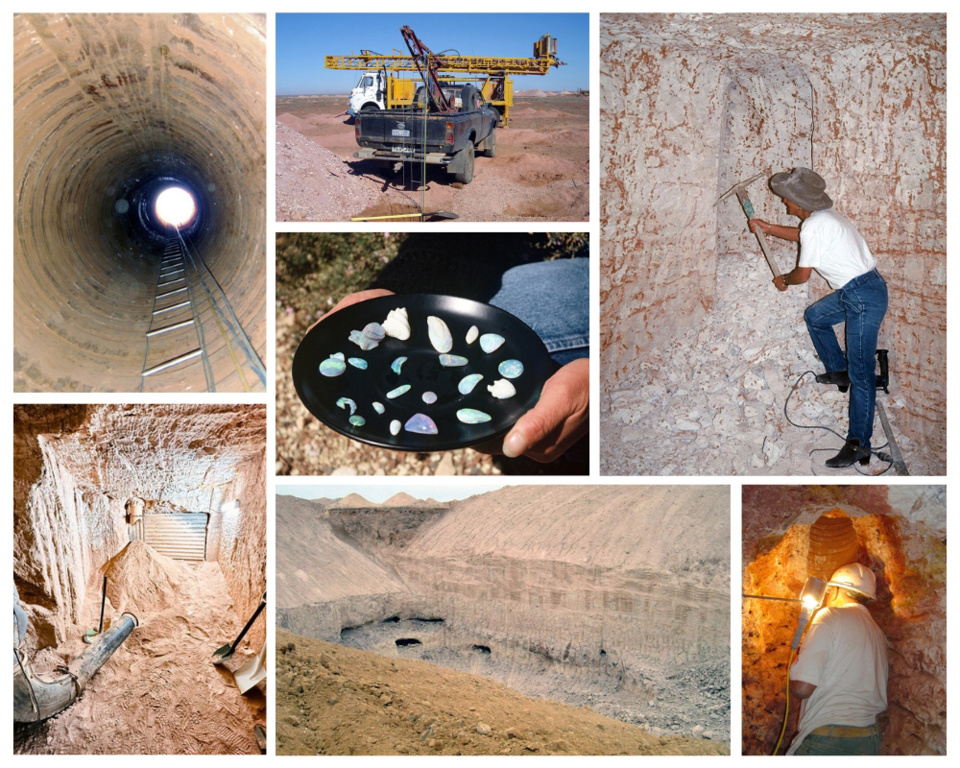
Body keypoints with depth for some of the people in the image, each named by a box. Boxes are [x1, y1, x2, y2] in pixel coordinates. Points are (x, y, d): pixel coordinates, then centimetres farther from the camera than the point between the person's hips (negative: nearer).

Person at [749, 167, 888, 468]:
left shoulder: (815, 225, -17)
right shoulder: (824, 216, 12)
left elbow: (802, 275, -8)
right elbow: (801, 235, 36)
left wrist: (783, 281, 13)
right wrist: (767, 228, 37)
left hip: (864, 298, -10)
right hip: (852, 293, 10)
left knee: (861, 373, -10)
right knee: (814, 316, 28)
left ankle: (859, 445, -10)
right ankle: (839, 372, 37)